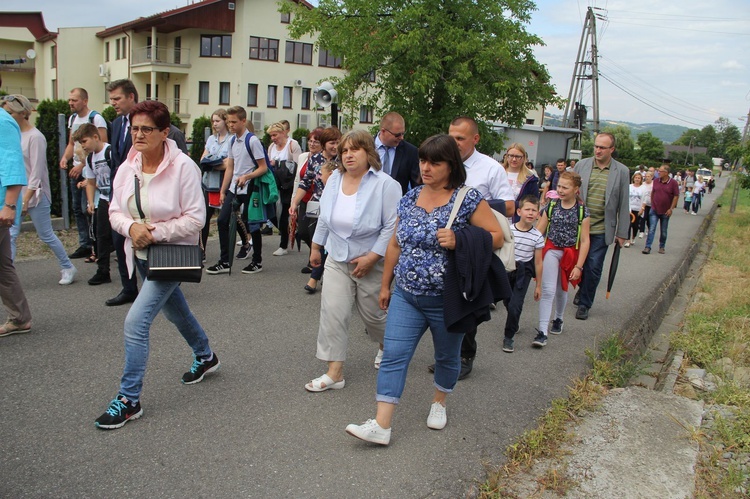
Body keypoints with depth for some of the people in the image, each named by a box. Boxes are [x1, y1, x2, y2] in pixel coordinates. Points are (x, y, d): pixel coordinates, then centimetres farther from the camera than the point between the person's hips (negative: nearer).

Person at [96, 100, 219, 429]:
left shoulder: (183, 167, -19)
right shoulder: (128, 168, -2)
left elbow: (195, 218, -19)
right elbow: (115, 211, 3)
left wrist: (155, 232, -23)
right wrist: (131, 227, -18)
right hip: (141, 255, 7)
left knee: (136, 322, -14)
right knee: (175, 312, 24)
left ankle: (129, 400, 0)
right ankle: (205, 357, 50)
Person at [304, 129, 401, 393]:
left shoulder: (386, 185, -17)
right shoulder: (335, 179, 1)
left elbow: (393, 226, -19)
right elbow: (324, 218, 12)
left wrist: (372, 257, -22)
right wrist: (316, 247, 16)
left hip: (371, 263, -4)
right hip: (337, 259, 4)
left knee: (374, 313, 13)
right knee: (332, 311, -4)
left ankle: (386, 347, 45)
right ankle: (334, 372, 4)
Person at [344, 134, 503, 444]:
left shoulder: (468, 199, -10)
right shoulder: (409, 199, 6)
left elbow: (497, 236, -10)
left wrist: (458, 241, -24)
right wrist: (385, 284, 16)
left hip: (446, 300, -3)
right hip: (406, 296, 4)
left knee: (447, 357, 16)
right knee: (393, 357, -3)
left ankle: (438, 403, 42)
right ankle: (381, 425, 0)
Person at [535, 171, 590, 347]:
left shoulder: (582, 211, -6)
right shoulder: (551, 206, -3)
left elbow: (585, 241, -6)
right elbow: (539, 232, 1)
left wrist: (578, 266, -10)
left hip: (570, 254, 0)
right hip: (551, 251, 0)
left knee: (561, 290, 17)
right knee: (548, 291, -11)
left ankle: (558, 319, 43)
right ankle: (542, 331, -12)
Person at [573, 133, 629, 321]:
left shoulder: (622, 171, 0)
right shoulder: (582, 165, 3)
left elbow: (624, 205, 2)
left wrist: (622, 233, 1)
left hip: (602, 229, -2)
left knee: (593, 268, 0)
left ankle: (584, 303, 16)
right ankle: (582, 291, 36)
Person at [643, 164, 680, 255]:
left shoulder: (673, 183, -8)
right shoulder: (656, 181, 2)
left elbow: (676, 196, -6)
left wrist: (671, 209, -10)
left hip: (665, 212, -2)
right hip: (654, 210, 2)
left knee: (663, 231, 10)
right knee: (651, 229, -5)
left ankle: (662, 247, 23)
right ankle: (648, 247, -6)